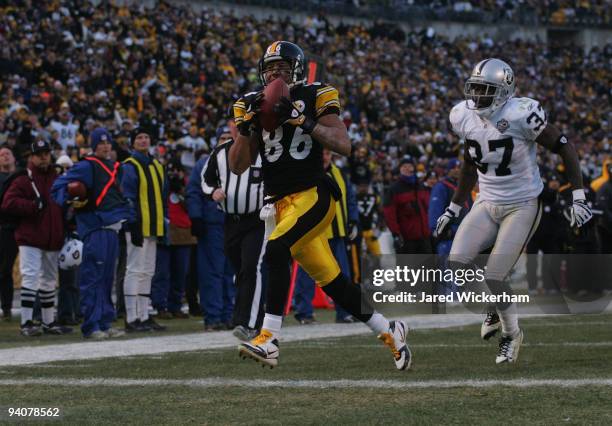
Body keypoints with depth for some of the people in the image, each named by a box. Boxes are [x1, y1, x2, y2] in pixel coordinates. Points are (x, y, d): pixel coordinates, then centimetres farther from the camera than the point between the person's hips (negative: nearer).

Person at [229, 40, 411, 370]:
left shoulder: (314, 98, -1)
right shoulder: (256, 105, 11)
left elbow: (344, 146, -13)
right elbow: (237, 166, 6)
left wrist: (302, 120, -20)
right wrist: (247, 125, -8)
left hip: (313, 195, -5)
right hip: (280, 203, 5)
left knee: (276, 250, -29)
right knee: (332, 282, 8)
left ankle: (268, 340, -31)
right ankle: (389, 331, 24)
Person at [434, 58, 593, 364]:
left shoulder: (521, 115, -22)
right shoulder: (464, 116, -2)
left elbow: (564, 147, -13)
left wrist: (578, 198, -16)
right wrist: (454, 208, 18)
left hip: (523, 206, -6)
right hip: (487, 204, 6)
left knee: (493, 276, -12)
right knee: (457, 262, -11)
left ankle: (511, 333, 17)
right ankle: (497, 308, 19)